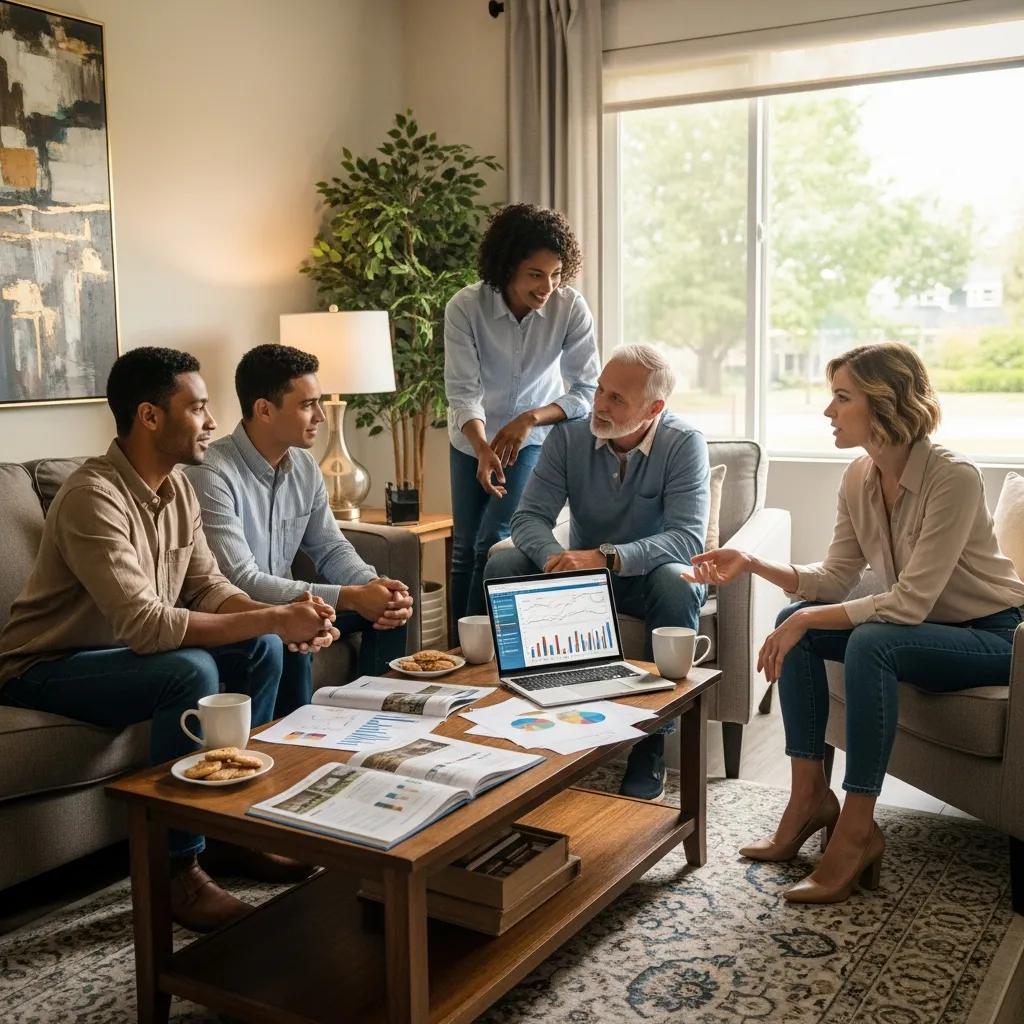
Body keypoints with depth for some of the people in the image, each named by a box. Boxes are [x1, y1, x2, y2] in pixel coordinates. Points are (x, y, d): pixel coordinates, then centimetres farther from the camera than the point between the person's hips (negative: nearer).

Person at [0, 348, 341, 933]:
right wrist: (273, 619, -34)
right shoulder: (94, 497, -28)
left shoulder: (176, 486, 0)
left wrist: (283, 619, -19)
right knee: (193, 672, -31)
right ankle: (177, 870, -17)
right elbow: (145, 625, -36)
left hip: (124, 649, 8)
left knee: (261, 650, -6)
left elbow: (208, 587, 0)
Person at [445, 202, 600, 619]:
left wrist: (529, 419, -37)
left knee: (493, 542, -14)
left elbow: (587, 390, -22)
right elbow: (463, 392, -25)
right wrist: (482, 448, -42)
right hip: (473, 439, 1)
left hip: (535, 436, -1)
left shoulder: (571, 308, -23)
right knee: (464, 549, 9)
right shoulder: (464, 308, -23)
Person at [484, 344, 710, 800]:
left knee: (677, 584, -37)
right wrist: (555, 557, -37)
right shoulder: (568, 437, -9)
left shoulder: (684, 443, -17)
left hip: (647, 573, -3)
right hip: (581, 570, 3)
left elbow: (689, 538, -28)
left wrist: (605, 556, -42)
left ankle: (652, 741, -23)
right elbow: (528, 518, -13)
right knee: (501, 567, -20)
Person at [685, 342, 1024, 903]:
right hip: (923, 626, 8)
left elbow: (910, 603, -30)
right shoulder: (859, 477, -4)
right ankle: (810, 796, -6)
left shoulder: (953, 477, -27)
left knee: (870, 643, -34)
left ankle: (857, 830, -24)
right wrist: (755, 565, -15)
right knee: (794, 619, -11)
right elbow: (835, 578, -2)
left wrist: (811, 619, -31)